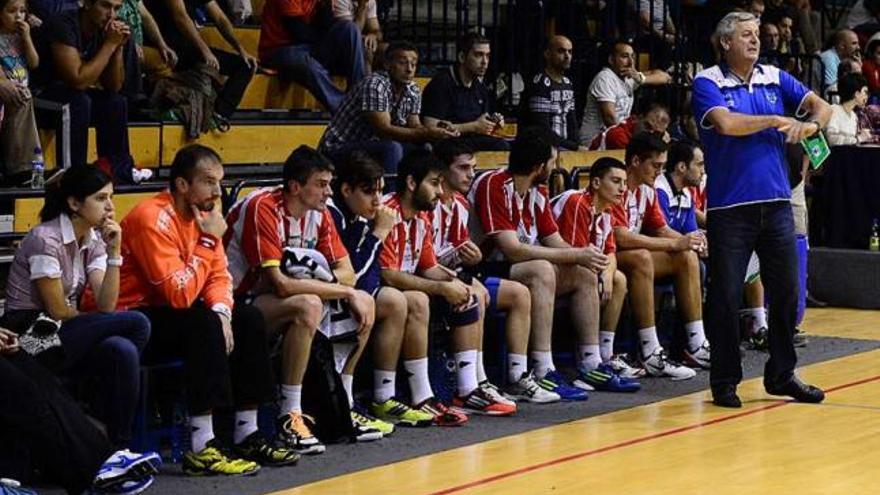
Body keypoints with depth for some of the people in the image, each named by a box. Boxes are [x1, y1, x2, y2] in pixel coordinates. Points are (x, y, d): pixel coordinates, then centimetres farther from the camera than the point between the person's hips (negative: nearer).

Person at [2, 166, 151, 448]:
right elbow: (59, 312, -13)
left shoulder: (94, 240, 7)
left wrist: (113, 252, -11)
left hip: (66, 336, 7)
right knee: (135, 324, -22)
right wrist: (96, 321, 3)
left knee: (122, 350, -26)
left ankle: (118, 447, -17)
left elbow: (106, 306, -4)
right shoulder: (45, 240, -16)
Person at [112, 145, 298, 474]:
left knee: (248, 320, -1)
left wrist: (221, 310, -16)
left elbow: (219, 277, 6)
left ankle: (247, 435, 2)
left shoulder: (202, 214, 4)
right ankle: (201, 450, -33)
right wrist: (209, 240, -22)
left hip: (168, 313, 9)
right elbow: (180, 295, -29)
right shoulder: (153, 219, -23)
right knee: (203, 324, -31)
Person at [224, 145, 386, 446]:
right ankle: (290, 415, -27)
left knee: (365, 304, 0)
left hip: (273, 298, 9)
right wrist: (346, 292, -23)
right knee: (308, 305, -35)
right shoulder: (263, 209, -23)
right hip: (239, 303, -9)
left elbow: (347, 273, 2)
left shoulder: (318, 213, 2)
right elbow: (280, 284, -30)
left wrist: (317, 279, -20)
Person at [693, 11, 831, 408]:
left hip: (776, 203, 5)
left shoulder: (776, 80, 10)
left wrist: (810, 123, -16)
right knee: (726, 297, -1)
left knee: (786, 292, 8)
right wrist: (775, 121, -10)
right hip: (730, 207, -5)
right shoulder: (708, 84, -4)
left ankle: (781, 375, 22)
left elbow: (821, 106, 6)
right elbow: (726, 123, -20)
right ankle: (725, 381, 10)